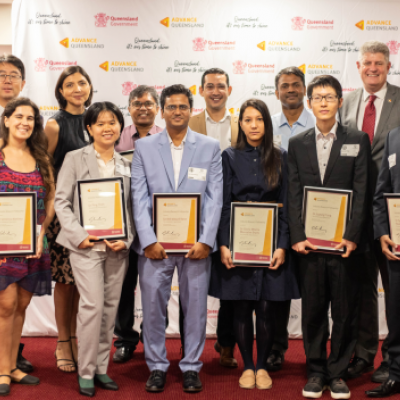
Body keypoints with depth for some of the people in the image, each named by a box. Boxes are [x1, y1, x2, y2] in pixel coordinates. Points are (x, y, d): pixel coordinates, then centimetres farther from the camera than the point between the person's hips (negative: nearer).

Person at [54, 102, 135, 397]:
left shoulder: (126, 164, 12)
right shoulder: (75, 158, 2)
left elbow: (131, 206, 10)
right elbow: (61, 200, -1)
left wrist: (127, 239, -4)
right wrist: (77, 235, -13)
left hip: (118, 247, 4)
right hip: (86, 245, -4)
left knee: (111, 307, 7)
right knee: (93, 305, -10)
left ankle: (101, 367, 19)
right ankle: (85, 372, 4)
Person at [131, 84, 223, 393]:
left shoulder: (210, 147, 6)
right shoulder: (144, 147, 7)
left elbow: (215, 197, 1)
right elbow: (139, 197, 2)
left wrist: (206, 240, -8)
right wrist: (149, 240, -8)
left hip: (196, 243, 0)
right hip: (154, 242, 0)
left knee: (195, 306, 5)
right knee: (153, 305, 4)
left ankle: (191, 366, 20)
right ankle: (157, 366, 19)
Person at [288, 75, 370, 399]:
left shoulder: (358, 140, 4)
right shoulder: (297, 143, 10)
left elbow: (361, 192, -2)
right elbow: (294, 194, 6)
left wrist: (352, 236, -11)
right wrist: (298, 236, -5)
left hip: (344, 241, -1)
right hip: (309, 241, 2)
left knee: (345, 311, 5)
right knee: (313, 310, 7)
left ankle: (338, 373, 18)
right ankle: (316, 371, 20)